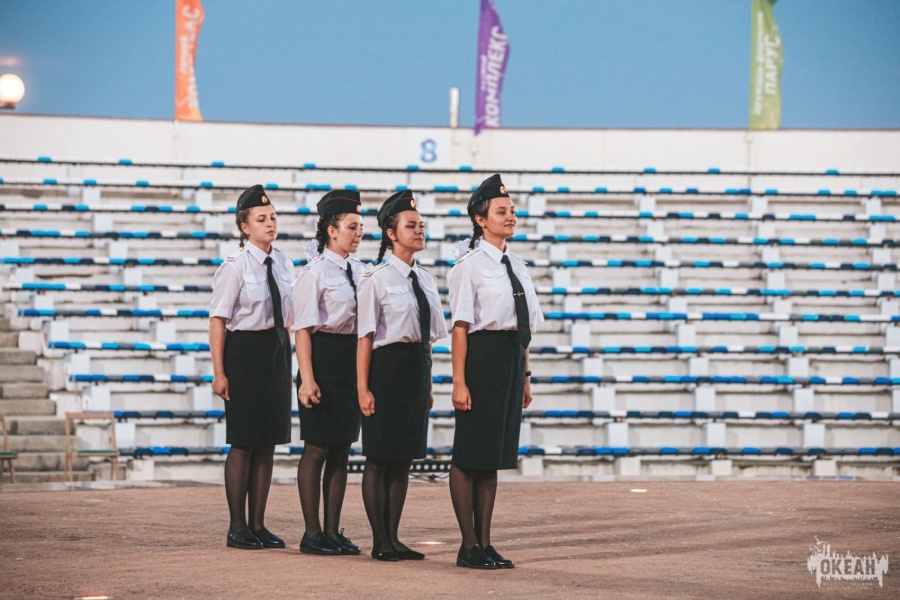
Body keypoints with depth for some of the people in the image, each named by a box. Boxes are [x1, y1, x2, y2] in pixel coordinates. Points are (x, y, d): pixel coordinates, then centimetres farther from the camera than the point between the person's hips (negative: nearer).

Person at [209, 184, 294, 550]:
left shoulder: (284, 263, 8)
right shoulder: (235, 266, -11)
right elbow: (218, 320, -12)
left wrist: (289, 361, 16)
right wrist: (219, 372, -16)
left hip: (277, 351, 6)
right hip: (244, 351, -6)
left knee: (268, 442, 9)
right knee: (243, 443, -1)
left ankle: (258, 524, 16)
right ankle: (238, 528, 7)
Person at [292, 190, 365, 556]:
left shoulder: (360, 272, 11)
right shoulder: (315, 272, -9)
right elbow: (303, 329, -12)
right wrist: (307, 379, -18)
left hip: (353, 360, 7)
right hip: (325, 357, -7)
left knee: (341, 449, 9)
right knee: (317, 449, -1)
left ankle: (333, 531, 15)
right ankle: (312, 533, 5)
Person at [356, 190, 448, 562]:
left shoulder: (425, 280, 12)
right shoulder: (376, 279, -8)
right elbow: (366, 336, -10)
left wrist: (428, 385, 16)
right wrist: (363, 387, -14)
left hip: (418, 367, 7)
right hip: (387, 367, -7)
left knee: (404, 457, 10)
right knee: (379, 458, -1)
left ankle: (393, 538, 16)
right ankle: (380, 542, 4)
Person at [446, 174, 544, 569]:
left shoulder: (517, 268, 15)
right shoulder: (469, 266, -8)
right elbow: (460, 326, -12)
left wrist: (525, 375, 16)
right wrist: (459, 381, -16)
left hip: (511, 358, 8)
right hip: (482, 355, -8)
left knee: (496, 452, 11)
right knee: (470, 452, -1)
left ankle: (485, 543, 17)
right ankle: (470, 547, 5)